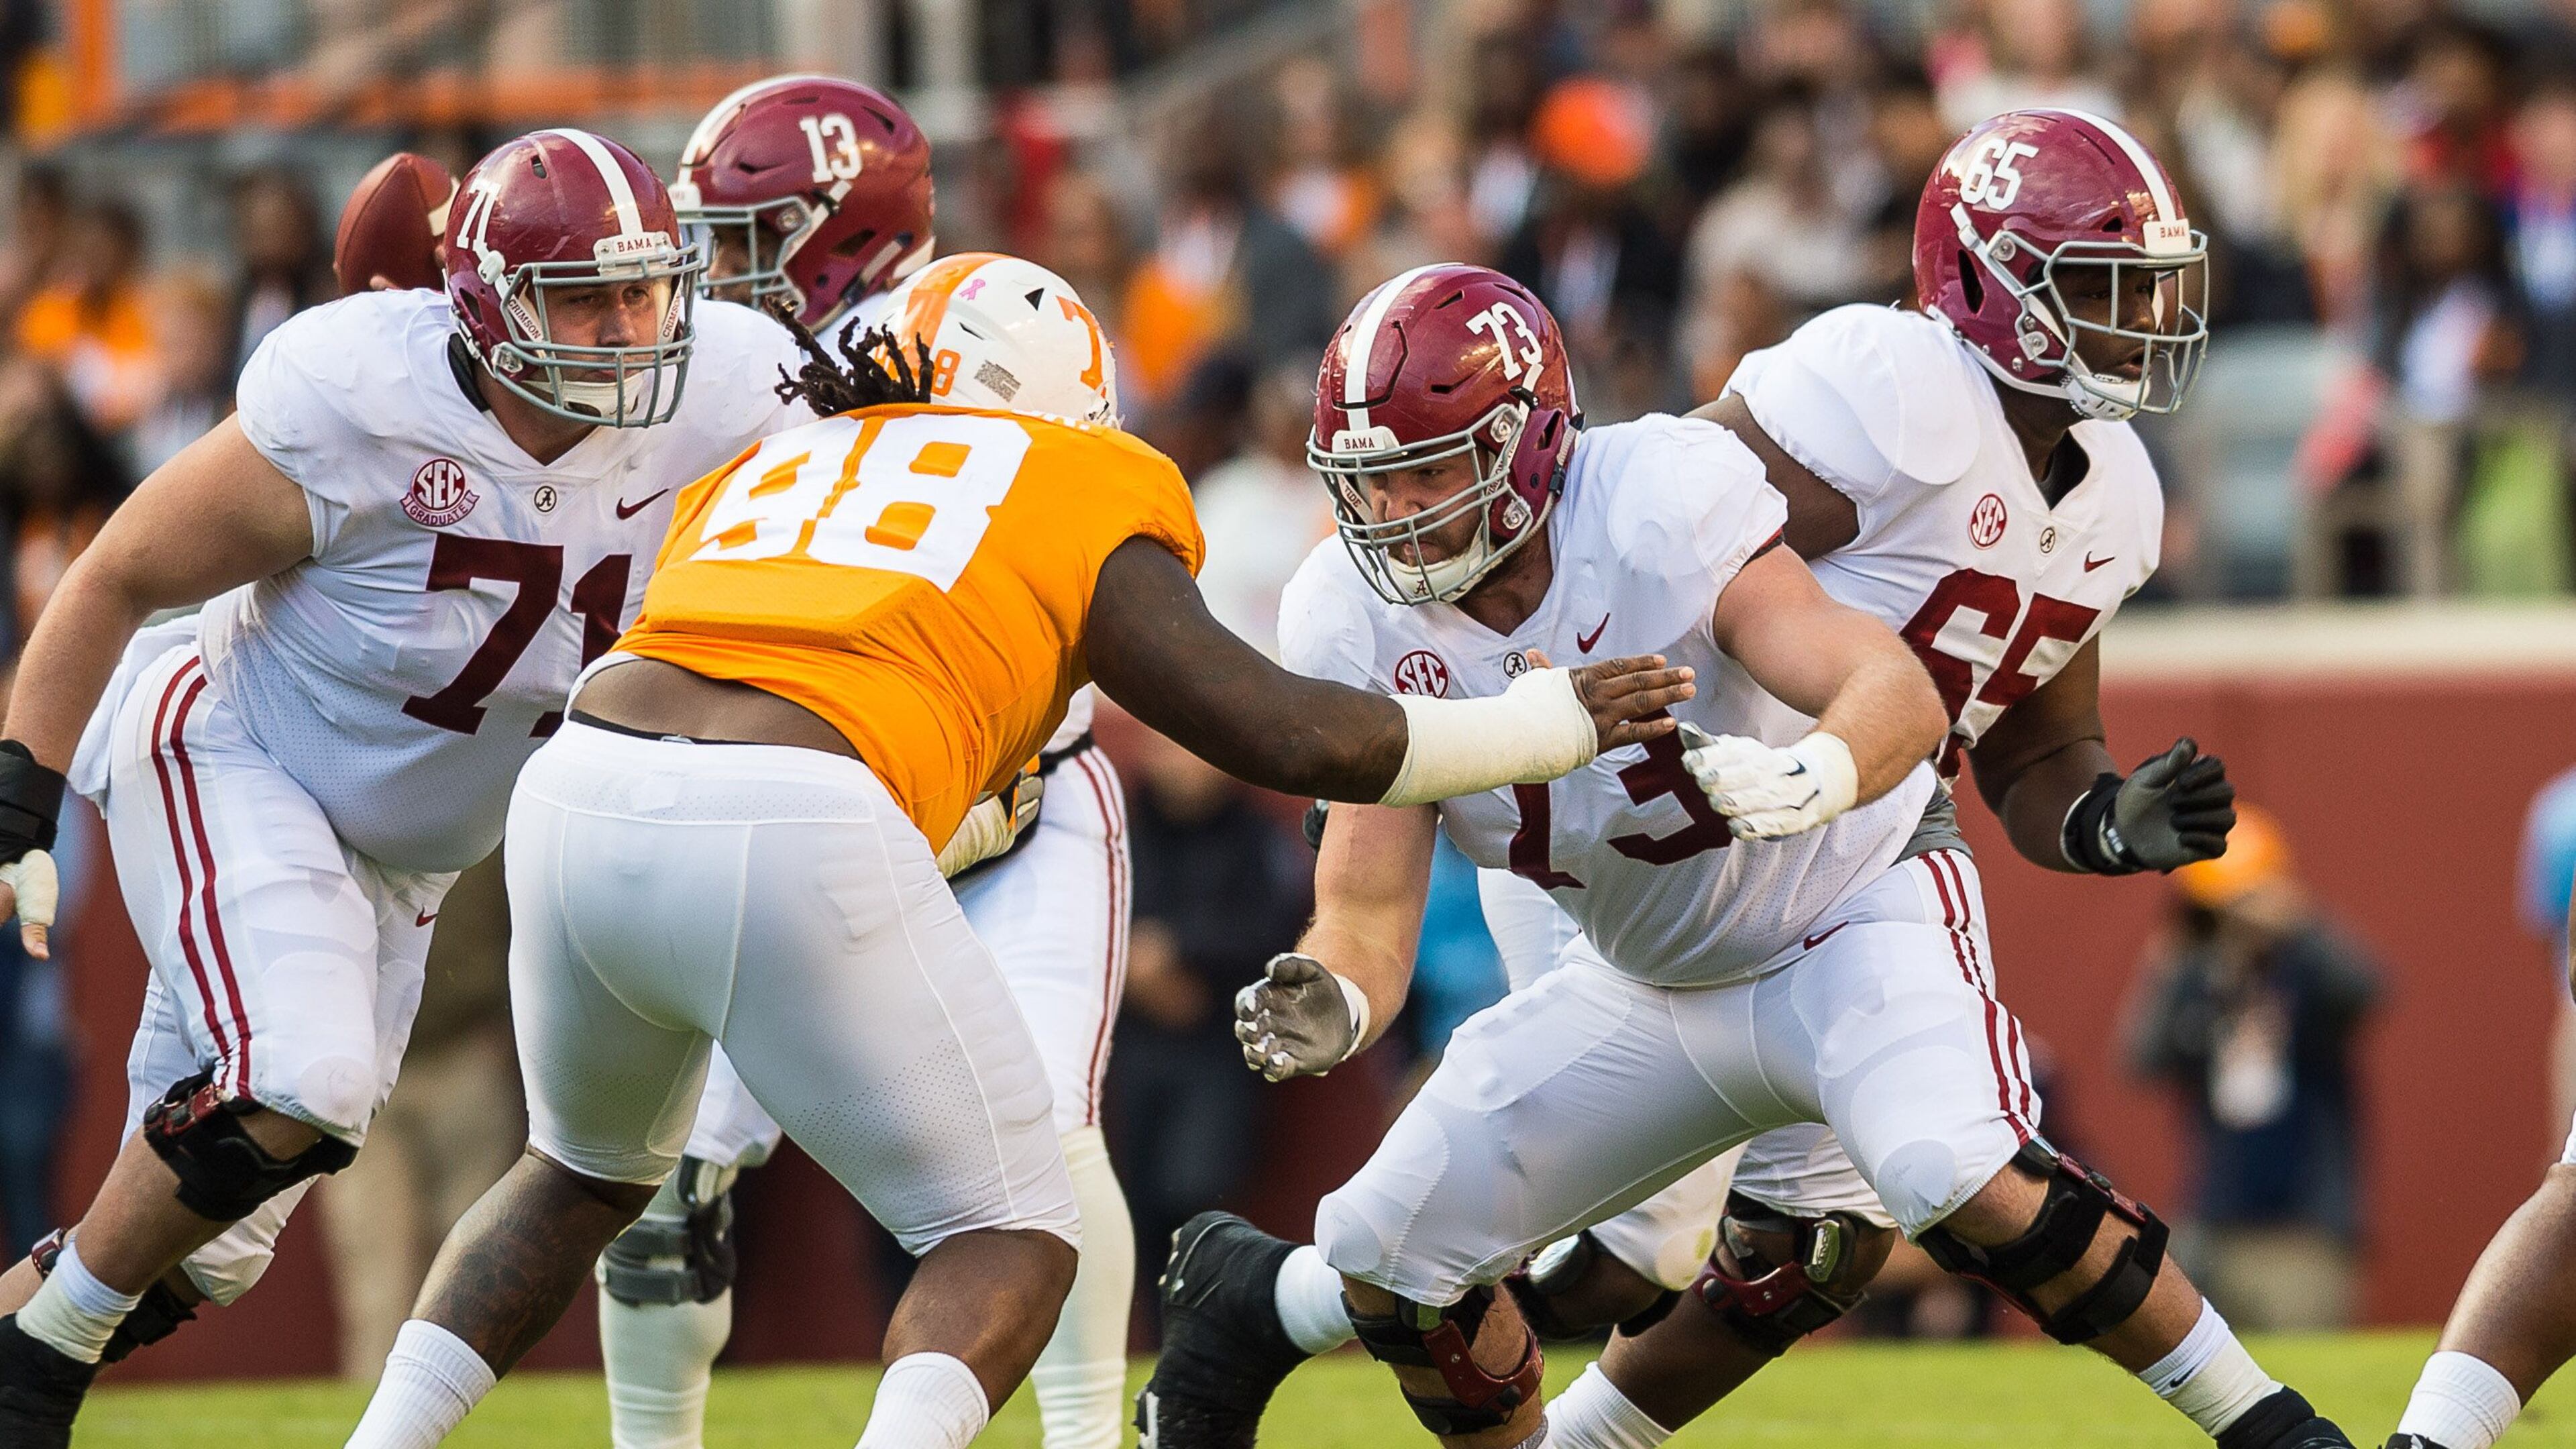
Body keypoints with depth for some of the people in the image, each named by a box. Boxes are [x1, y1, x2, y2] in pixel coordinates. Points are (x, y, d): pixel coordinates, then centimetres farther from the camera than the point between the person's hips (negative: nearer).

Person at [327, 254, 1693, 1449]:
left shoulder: (764, 471, 31)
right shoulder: (1083, 499, 18)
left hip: (580, 794, 5)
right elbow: (1285, 733, 13)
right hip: (795, 846, -5)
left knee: (589, 1171, 33)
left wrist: (983, 815, 47)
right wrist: (1557, 721, 26)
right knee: (1010, 1241, 11)